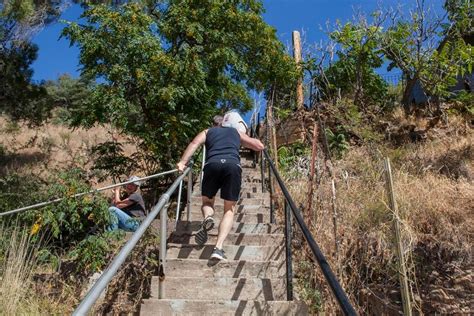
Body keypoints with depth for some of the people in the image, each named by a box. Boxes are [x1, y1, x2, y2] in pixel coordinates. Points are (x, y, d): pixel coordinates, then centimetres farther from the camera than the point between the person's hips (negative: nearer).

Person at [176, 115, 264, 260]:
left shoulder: (207, 132, 30)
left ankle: (207, 217, -16)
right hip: (233, 165, 0)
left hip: (212, 164, 0)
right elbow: (260, 146, 32)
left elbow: (194, 143, 9)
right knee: (229, 209, 8)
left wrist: (183, 162, 3)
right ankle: (218, 247, -10)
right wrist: (246, 139, 49)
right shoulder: (237, 132, 33)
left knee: (207, 201, 20)